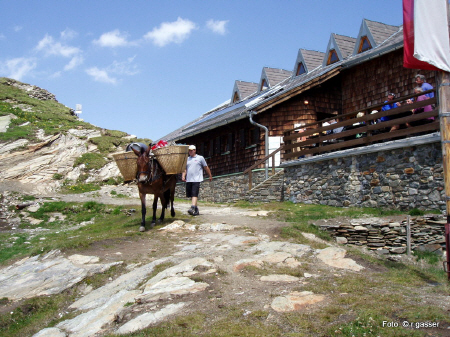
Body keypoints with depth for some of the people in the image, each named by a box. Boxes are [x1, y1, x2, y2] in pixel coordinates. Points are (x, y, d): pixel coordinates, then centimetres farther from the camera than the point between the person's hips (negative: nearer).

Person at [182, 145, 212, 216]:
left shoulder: (200, 158, 4)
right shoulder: (187, 159, 16)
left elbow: (206, 167, 10)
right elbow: (185, 169, 15)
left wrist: (210, 176, 15)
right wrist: (183, 176, -2)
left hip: (196, 180, -5)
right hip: (188, 180, 5)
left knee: (194, 194, -16)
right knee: (190, 195, 7)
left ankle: (192, 208, -25)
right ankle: (196, 210, 18)